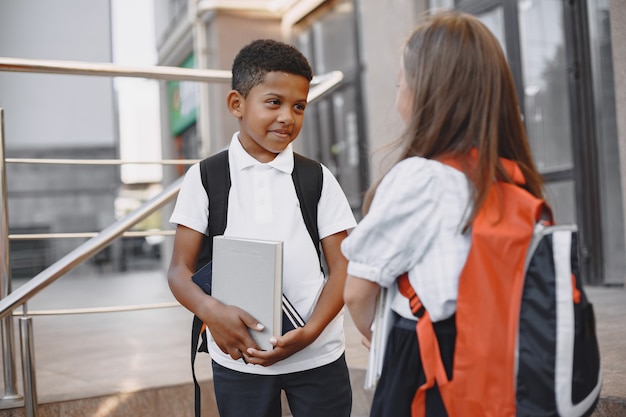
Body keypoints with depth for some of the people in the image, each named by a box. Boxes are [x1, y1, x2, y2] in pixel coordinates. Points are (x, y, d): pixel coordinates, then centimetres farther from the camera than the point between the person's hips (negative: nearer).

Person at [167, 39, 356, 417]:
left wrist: (310, 332, -14)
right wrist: (211, 311, -21)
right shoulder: (205, 177, 0)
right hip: (237, 356, 0)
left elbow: (341, 266, 1)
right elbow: (181, 268, -1)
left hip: (317, 355, 1)